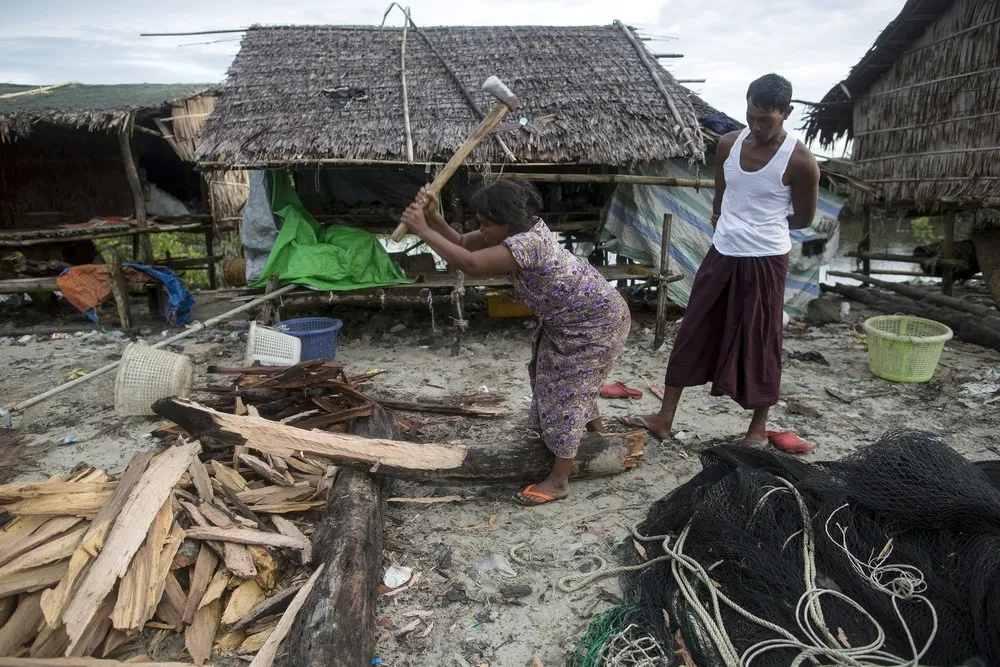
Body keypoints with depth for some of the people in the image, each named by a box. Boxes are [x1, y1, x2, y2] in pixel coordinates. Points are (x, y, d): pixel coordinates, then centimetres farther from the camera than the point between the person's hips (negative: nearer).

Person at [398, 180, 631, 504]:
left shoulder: (528, 242, -35)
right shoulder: (515, 230, -5)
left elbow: (471, 264, -44)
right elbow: (462, 243, -2)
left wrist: (423, 231, -38)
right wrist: (433, 216, -19)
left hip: (596, 320, -10)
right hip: (568, 318, 10)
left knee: (568, 390, -5)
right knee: (561, 379, 24)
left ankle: (558, 482, 8)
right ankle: (597, 436, 50)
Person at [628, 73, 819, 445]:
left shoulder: (800, 162, -12)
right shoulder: (728, 145, 2)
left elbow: (804, 218, 0)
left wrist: (762, 228, 9)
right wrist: (733, 225, 10)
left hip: (765, 261, -5)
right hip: (722, 255, 5)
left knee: (760, 343, 5)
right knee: (693, 334, 6)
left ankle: (759, 427, 24)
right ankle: (665, 418, 16)